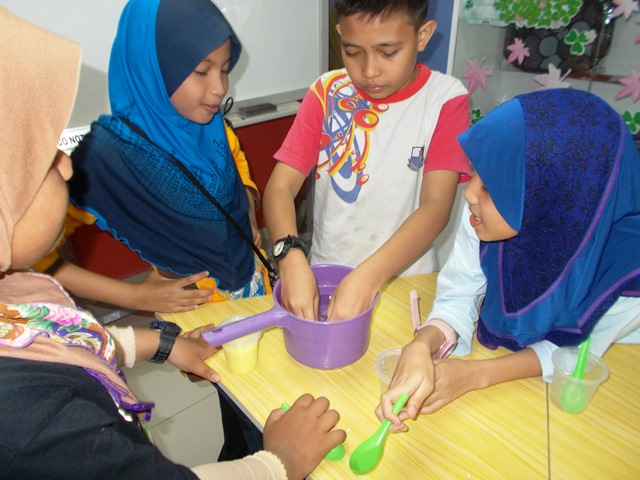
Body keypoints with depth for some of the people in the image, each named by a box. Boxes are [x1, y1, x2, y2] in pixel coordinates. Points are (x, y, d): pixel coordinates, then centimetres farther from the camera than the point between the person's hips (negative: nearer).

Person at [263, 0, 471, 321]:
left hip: (403, 280, 0)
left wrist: (368, 278, -31)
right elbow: (280, 186, -9)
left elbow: (436, 206, -18)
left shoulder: (445, 99, -9)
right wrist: (291, 259, -28)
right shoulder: (328, 93, -4)